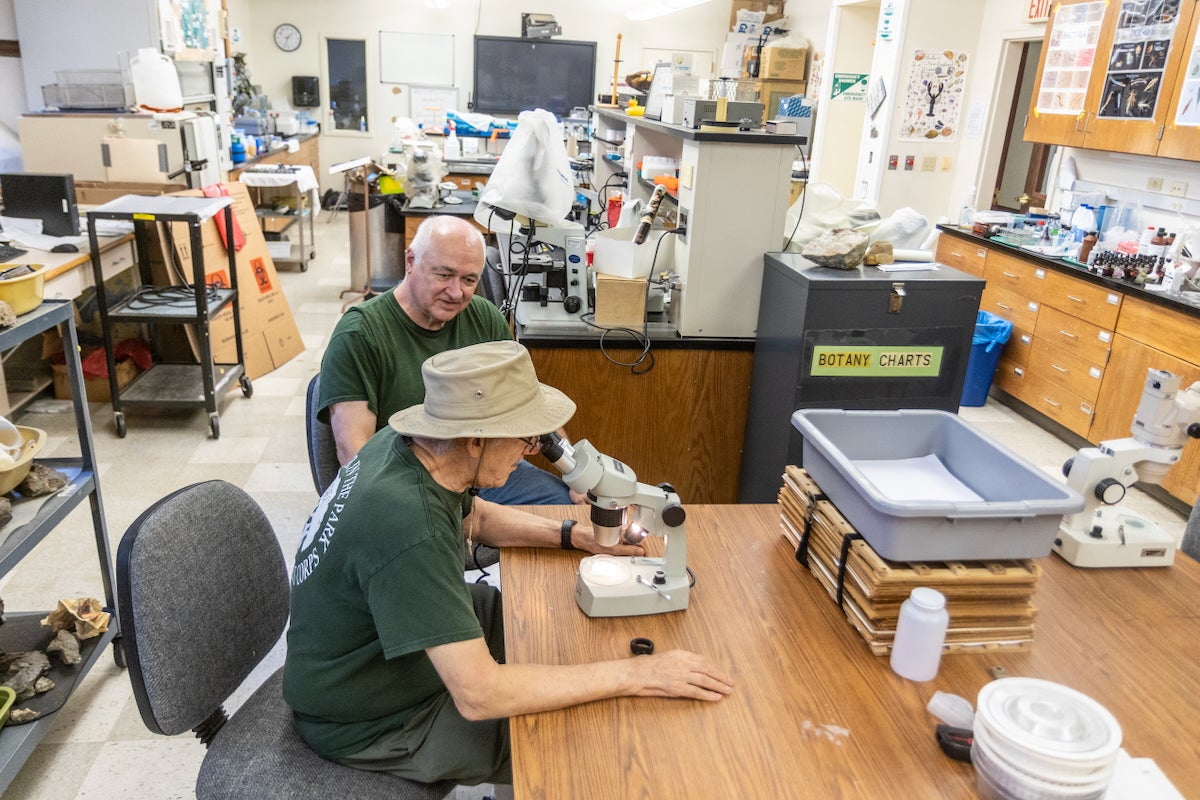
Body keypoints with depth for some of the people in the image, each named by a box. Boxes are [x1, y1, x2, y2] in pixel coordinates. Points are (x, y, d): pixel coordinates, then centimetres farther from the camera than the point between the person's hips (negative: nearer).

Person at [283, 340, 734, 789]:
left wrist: (577, 536, 0)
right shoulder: (410, 531, -39)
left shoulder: (402, 445, -11)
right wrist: (636, 675, -30)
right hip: (370, 723, -8)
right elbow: (479, 695, -36)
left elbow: (477, 517, 10)